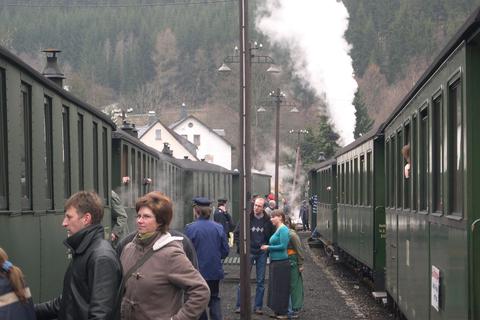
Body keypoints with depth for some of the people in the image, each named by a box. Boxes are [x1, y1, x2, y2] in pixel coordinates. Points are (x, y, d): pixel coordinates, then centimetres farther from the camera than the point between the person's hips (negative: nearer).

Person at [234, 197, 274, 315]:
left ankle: (258, 306, 12)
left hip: (262, 253, 2)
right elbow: (237, 233, 3)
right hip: (249, 252, -2)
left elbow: (272, 236, 11)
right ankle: (239, 306, 5)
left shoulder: (267, 221, 0)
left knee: (261, 281, 6)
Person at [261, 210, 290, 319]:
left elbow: (283, 246, -20)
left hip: (281, 262, -10)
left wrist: (269, 247, -13)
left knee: (281, 288, -4)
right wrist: (268, 247, 7)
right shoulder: (277, 230, 15)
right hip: (275, 262, 10)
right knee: (274, 287, 14)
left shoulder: (283, 229, -13)